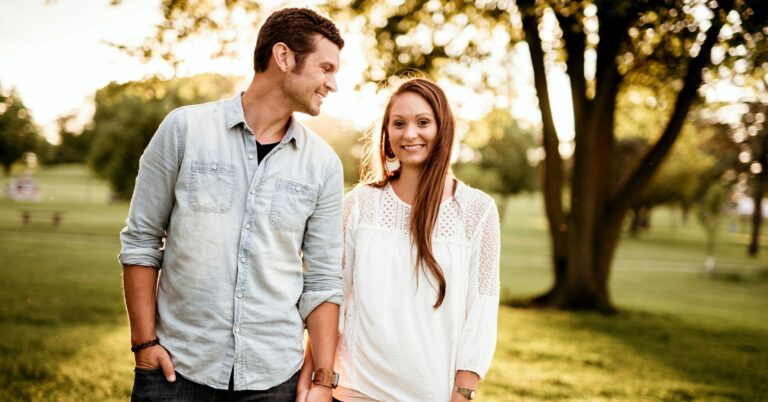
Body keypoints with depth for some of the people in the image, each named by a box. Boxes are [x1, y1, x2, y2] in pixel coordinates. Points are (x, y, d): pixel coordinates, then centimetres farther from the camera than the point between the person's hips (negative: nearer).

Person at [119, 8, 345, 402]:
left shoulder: (323, 164, 1)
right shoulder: (185, 128, -4)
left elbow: (323, 280, 3)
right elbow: (141, 241, 0)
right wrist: (144, 343, -5)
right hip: (177, 367, -2)